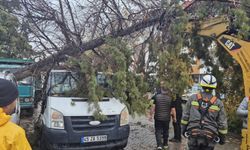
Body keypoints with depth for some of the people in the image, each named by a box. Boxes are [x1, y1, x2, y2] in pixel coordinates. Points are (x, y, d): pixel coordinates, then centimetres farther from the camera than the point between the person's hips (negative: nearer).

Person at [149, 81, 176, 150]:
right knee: (165, 131, 17)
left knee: (158, 131, 4)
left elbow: (153, 107, -8)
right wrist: (174, 117, 8)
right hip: (166, 118, 2)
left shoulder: (156, 97, -6)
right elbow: (173, 109, -3)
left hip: (158, 118, -1)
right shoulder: (170, 98, -4)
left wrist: (151, 115, 0)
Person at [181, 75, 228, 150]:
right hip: (209, 137, 0)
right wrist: (222, 137, 13)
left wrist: (183, 129, 13)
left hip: (193, 135, 0)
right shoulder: (218, 103, -2)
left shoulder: (193, 98, -2)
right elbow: (222, 123, 2)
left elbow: (185, 116, 2)